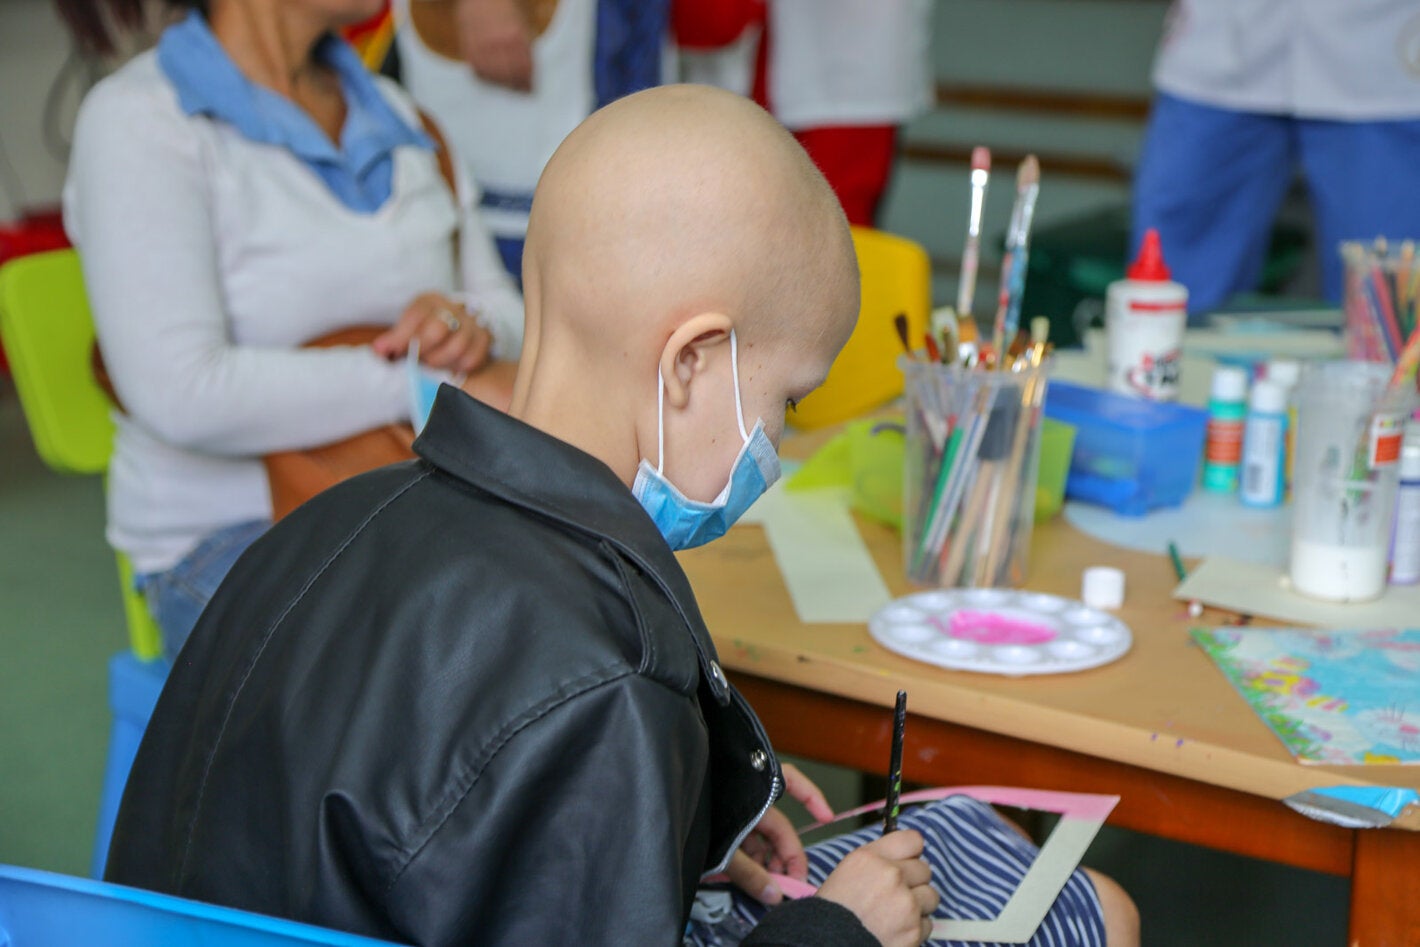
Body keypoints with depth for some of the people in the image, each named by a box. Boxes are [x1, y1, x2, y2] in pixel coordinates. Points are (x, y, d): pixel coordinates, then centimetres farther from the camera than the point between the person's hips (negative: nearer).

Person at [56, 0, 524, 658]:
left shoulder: (391, 113, 11)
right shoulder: (138, 121, -11)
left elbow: (512, 315, 13)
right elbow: (183, 397, -24)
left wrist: (470, 324, -13)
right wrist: (433, 382, -22)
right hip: (227, 528, -6)